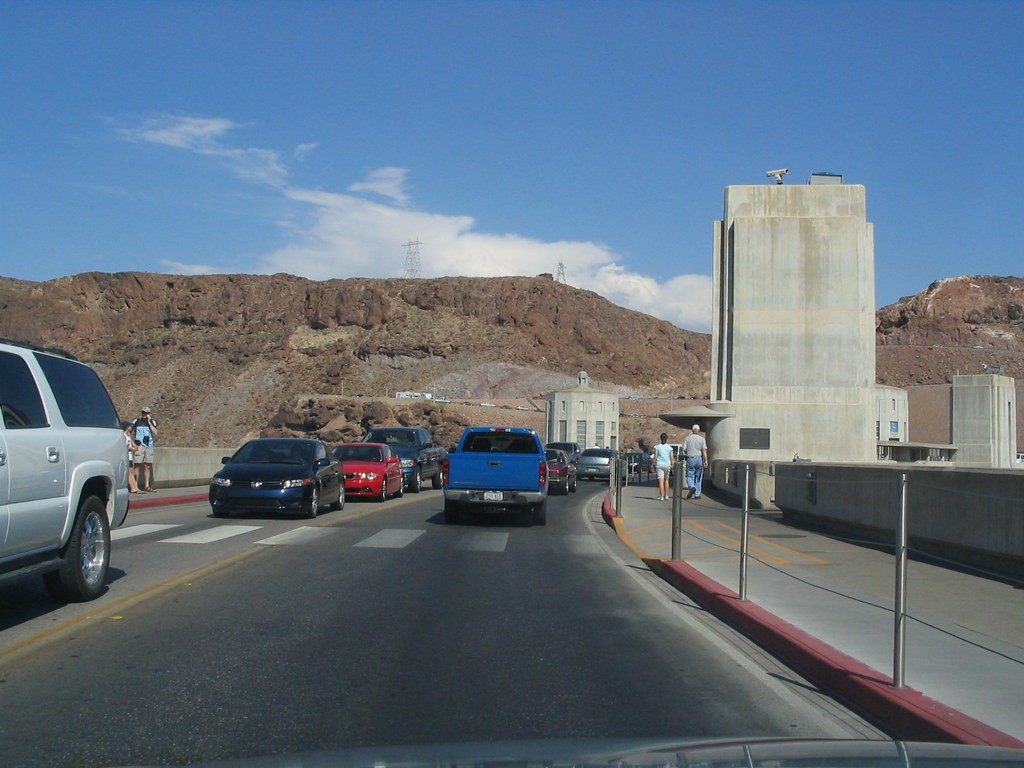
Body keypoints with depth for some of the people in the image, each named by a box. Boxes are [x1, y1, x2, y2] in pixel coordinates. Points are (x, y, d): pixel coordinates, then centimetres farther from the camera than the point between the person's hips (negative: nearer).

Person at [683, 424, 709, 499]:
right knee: (698, 477, 9)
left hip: (690, 459, -1)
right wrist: (706, 461, -10)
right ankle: (697, 494, 9)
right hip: (699, 459, 1)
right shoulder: (702, 439, 1)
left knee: (689, 476, 7)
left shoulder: (687, 438, 3)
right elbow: (704, 450, -7)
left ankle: (691, 487, -22)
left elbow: (684, 449, -2)